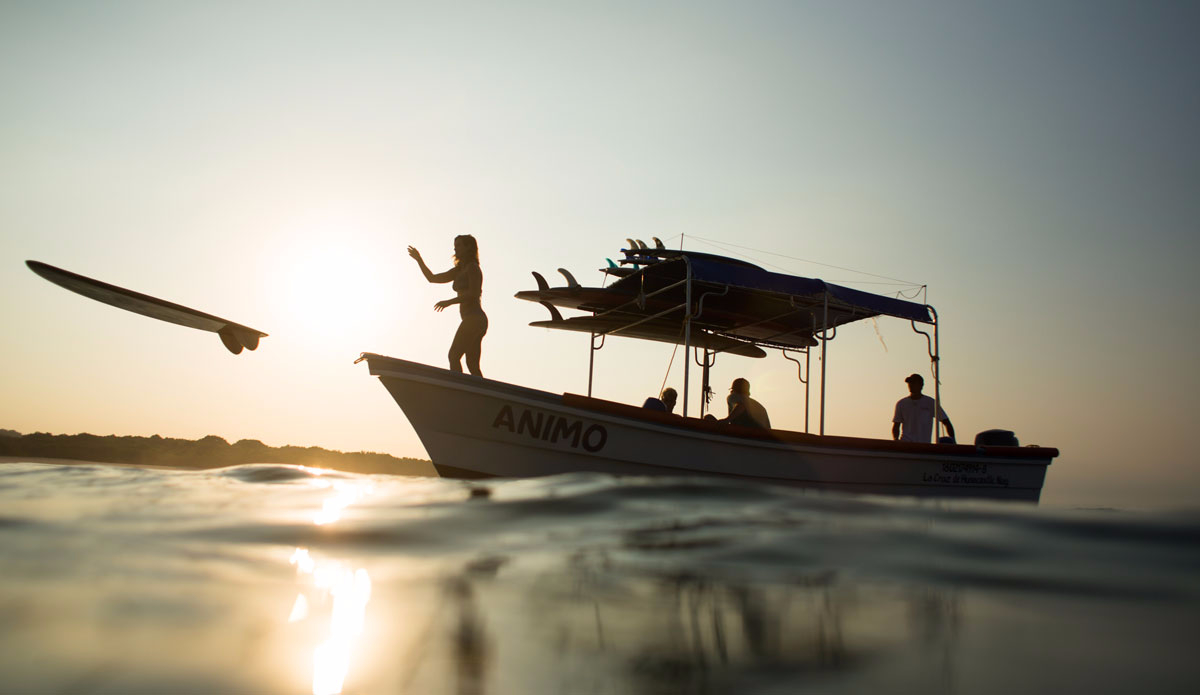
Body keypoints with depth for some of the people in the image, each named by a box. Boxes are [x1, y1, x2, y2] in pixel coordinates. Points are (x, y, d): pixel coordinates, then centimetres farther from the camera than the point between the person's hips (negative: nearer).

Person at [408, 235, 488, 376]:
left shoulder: (472, 267, -4)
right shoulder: (459, 270, 22)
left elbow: (473, 294, -16)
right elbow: (432, 278, 24)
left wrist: (449, 302, -15)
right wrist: (419, 259, 17)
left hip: (473, 318, -10)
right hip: (475, 321, 10)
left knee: (454, 355, -15)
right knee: (473, 365, 5)